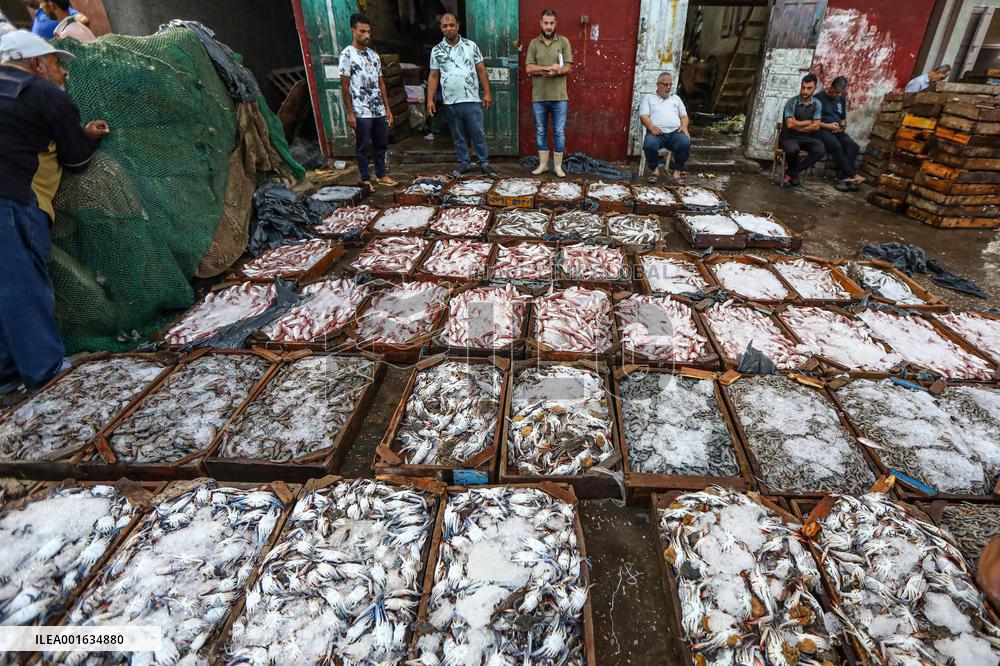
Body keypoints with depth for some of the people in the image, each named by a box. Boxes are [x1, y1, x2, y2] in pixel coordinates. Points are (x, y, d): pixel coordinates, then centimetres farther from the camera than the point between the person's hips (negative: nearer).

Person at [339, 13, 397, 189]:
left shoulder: (374, 54, 13)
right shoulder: (347, 54, -5)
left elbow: (381, 83, 15)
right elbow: (345, 86, -7)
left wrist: (387, 108, 11)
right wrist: (350, 113, -12)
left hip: (379, 110, 6)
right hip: (361, 112, -6)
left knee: (382, 144, 11)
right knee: (363, 147, 1)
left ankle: (381, 175, 24)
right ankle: (366, 179, 12)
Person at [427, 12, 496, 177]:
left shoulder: (471, 45, 3)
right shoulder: (437, 50, 5)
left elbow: (481, 71, 4)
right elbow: (433, 76, 7)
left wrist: (487, 93, -3)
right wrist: (430, 100, -1)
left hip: (471, 100, -1)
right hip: (450, 102, 2)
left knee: (478, 133, 1)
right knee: (458, 136, 9)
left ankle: (484, 162, 12)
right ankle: (464, 163, 20)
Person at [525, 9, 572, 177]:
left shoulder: (564, 42, 3)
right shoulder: (534, 43, 5)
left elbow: (568, 67, -4)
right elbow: (529, 68, -6)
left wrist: (553, 72, -21)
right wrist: (550, 68, -17)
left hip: (559, 97, -1)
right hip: (539, 97, 1)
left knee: (559, 132, 2)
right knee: (540, 132, 8)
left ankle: (557, 166, 12)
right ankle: (543, 164, 20)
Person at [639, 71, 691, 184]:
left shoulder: (676, 98, 29)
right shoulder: (648, 98, 18)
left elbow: (684, 116, 22)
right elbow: (643, 116, 3)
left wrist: (684, 126, -2)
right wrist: (651, 126, -18)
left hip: (675, 132, 2)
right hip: (656, 133, -2)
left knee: (685, 143, -31)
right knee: (649, 145, -37)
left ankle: (677, 171, -13)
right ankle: (655, 169, -9)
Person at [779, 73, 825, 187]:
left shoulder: (817, 104, 3)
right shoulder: (792, 102, -9)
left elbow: (816, 126, -2)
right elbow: (790, 124, -19)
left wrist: (798, 126, -10)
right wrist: (808, 122, -7)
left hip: (806, 137, 4)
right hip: (789, 137, -4)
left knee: (820, 151, -26)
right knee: (793, 149, -39)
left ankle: (790, 173, -12)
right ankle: (794, 173, -5)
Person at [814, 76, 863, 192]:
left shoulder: (842, 99, 17)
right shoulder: (819, 97, -3)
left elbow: (843, 118, 25)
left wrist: (843, 126, 3)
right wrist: (828, 126, -15)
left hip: (837, 131, 6)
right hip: (821, 130, -6)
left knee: (853, 146, -23)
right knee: (836, 145, -34)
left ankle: (842, 177, -27)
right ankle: (852, 175, -26)